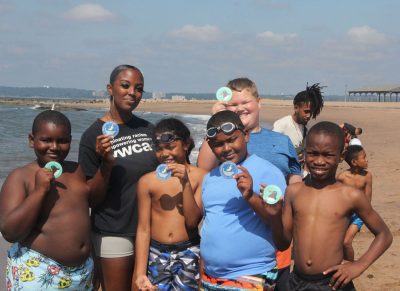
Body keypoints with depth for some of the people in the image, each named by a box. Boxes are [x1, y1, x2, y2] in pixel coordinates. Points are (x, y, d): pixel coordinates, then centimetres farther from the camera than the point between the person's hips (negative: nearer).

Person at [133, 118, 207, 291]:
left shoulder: (200, 177, -4)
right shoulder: (147, 181, -1)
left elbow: (193, 221, -7)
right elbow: (143, 229, 1)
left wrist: (185, 182, -15)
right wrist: (140, 273, -2)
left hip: (188, 254, -1)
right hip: (155, 254, 1)